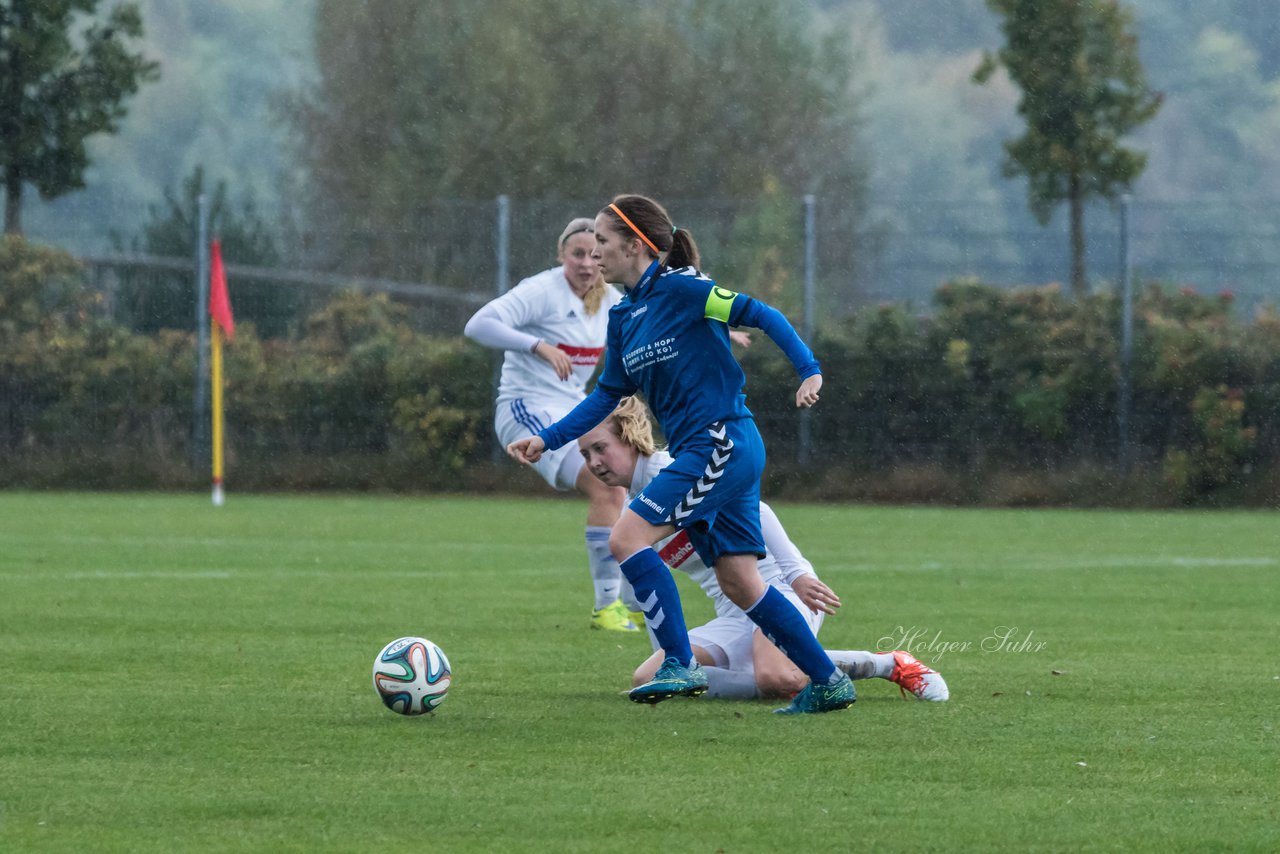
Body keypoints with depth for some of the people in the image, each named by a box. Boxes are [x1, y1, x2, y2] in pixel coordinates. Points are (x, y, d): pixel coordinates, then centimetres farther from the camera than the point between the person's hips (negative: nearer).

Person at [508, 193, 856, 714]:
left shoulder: (679, 289, -11)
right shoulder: (624, 317, 14)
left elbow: (762, 316, -12)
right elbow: (607, 396, 20)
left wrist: (810, 371, -21)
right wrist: (546, 440, 11)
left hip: (723, 445, -9)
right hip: (700, 454, 9)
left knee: (627, 538, -15)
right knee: (739, 583, 9)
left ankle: (680, 665, -12)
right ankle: (828, 683, 16)